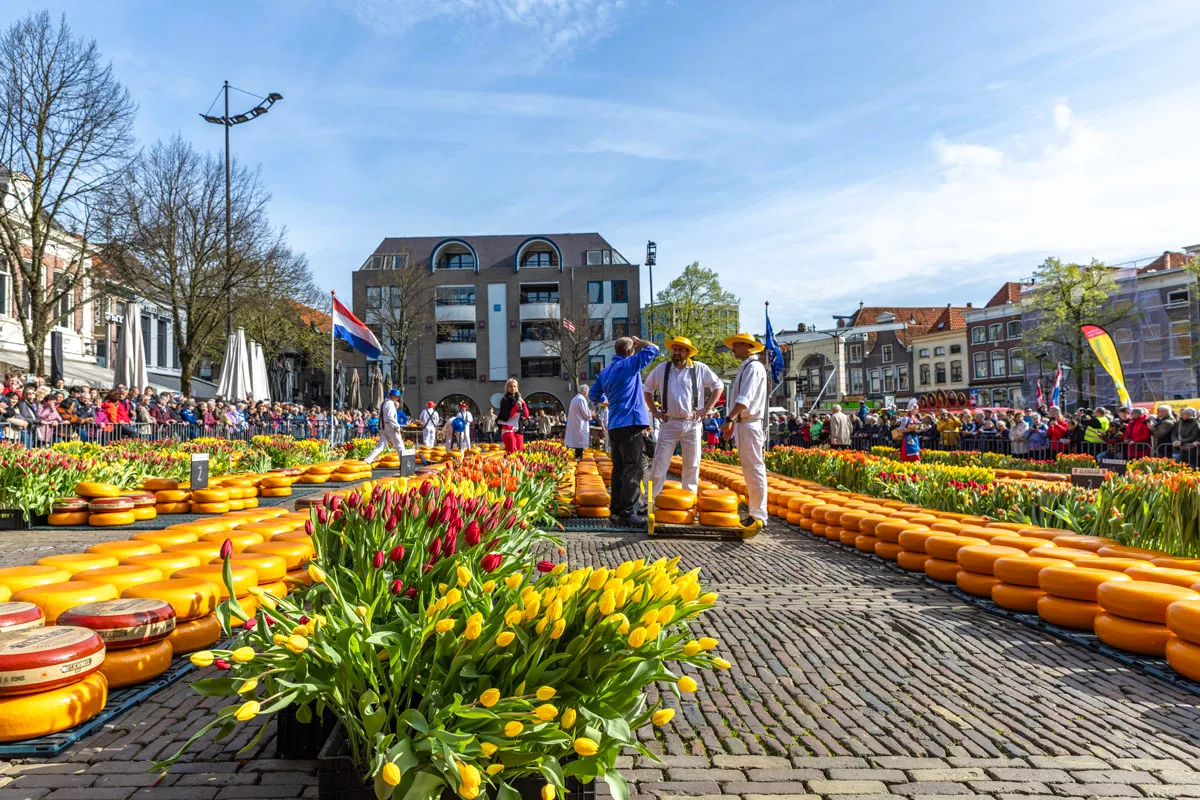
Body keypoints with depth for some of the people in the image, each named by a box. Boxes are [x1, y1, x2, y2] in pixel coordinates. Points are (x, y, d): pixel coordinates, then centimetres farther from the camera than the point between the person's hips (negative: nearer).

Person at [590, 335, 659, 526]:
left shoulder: (605, 371, 14)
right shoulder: (629, 365, -7)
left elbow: (593, 395, 18)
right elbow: (653, 349, -4)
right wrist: (638, 341, 12)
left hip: (614, 426, 8)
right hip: (630, 424, -8)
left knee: (619, 468, 14)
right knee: (632, 470, -8)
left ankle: (616, 507, 18)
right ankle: (627, 512, -10)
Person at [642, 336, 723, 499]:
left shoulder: (700, 369, 1)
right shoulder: (662, 369, 4)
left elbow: (718, 386, 9)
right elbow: (647, 389, 16)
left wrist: (707, 408, 2)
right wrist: (654, 410, 7)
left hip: (692, 424, 0)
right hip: (669, 423, 0)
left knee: (692, 464, 7)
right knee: (660, 462, -4)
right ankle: (650, 498, 2)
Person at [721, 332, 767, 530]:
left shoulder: (753, 367, -12)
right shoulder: (745, 367, 19)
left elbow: (745, 399, -24)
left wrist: (730, 418, -30)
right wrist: (734, 420, 19)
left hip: (749, 424, -10)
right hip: (743, 423, 10)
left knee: (754, 469, -9)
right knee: (749, 469, 14)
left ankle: (758, 516, -7)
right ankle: (755, 512, 22)